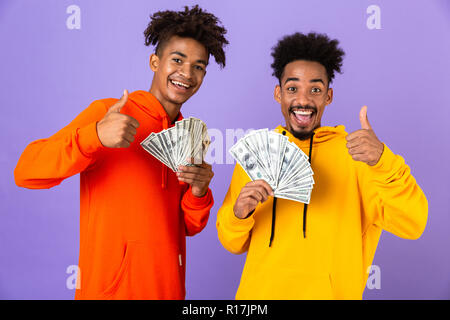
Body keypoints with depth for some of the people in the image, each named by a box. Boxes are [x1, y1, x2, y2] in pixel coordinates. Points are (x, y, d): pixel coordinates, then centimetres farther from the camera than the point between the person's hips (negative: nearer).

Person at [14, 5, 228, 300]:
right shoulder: (108, 112, -9)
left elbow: (188, 227, 11)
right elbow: (27, 173, -16)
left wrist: (199, 193, -10)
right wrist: (96, 135, -29)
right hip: (108, 289, -5)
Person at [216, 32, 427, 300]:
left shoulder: (355, 151, -8)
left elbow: (412, 226, -18)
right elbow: (234, 244, 4)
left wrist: (383, 161, -33)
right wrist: (238, 214, -18)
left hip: (331, 292, -2)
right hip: (259, 293, 2)